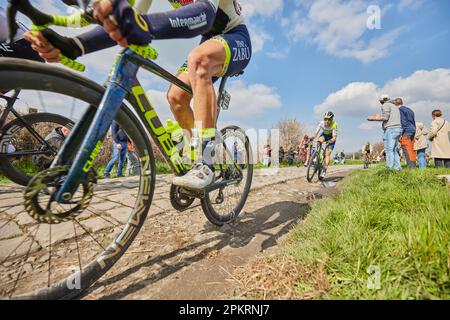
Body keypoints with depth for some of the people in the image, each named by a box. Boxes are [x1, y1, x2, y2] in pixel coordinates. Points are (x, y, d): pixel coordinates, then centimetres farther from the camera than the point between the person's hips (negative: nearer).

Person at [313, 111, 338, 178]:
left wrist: (329, 141, -51)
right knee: (319, 142, -34)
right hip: (324, 134, 3)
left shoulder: (334, 125, -32)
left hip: (331, 138, -3)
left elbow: (334, 138, -32)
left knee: (328, 153, -15)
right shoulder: (321, 123, -25)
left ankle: (324, 171, -13)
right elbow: (316, 133, -24)